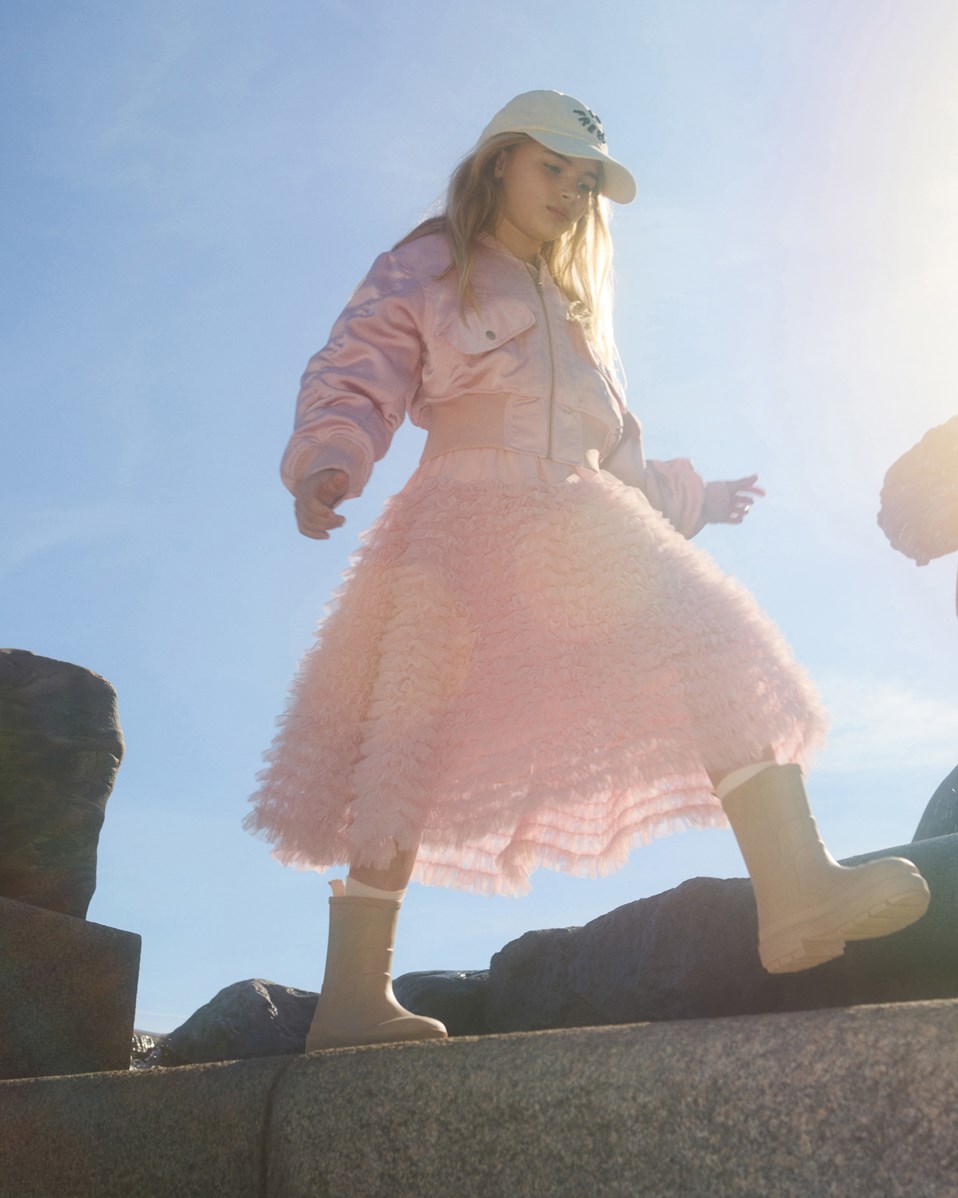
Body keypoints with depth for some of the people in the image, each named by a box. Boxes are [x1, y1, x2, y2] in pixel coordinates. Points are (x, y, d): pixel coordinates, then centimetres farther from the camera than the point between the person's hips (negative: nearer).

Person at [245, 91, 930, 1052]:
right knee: (413, 745, -11)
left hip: (583, 533, 6)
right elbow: (353, 380, 1)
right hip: (469, 522, -6)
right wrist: (325, 463, -19)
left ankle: (796, 888, -27)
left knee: (713, 662, -16)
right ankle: (351, 999, -5)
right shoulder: (423, 272, 13)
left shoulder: (572, 314, 31)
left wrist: (692, 496, 41)